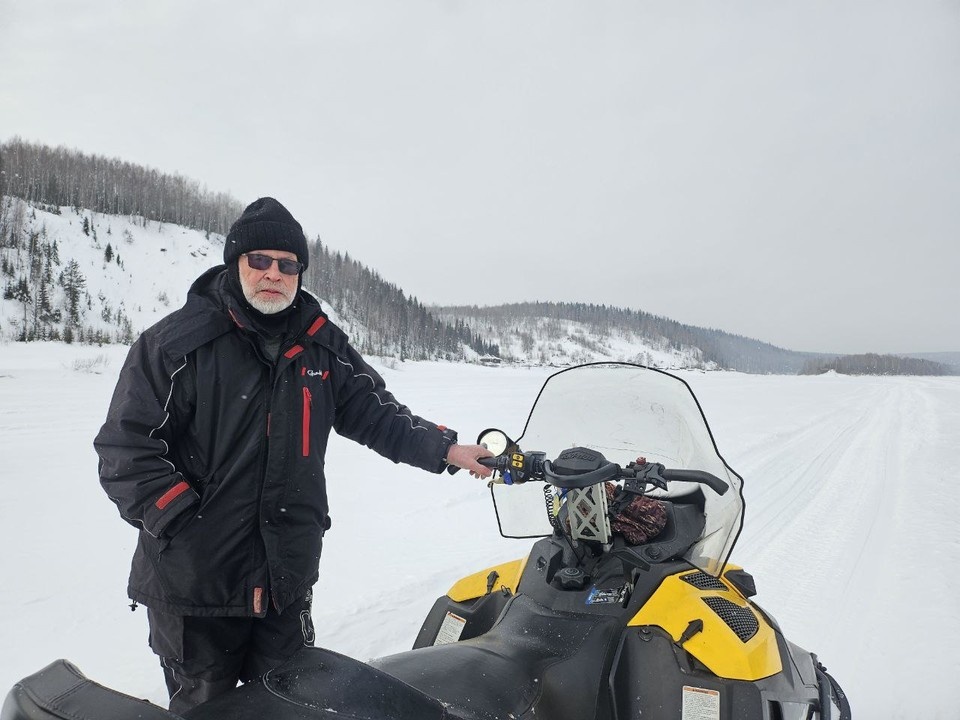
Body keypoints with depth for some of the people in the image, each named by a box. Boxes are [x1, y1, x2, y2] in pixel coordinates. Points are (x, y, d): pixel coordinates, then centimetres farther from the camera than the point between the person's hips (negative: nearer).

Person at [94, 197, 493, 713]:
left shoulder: (322, 346, 5)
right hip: (194, 586, -3)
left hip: (287, 581, 4)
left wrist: (446, 449, -2)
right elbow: (125, 448, -11)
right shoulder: (175, 342, -9)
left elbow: (374, 414, 8)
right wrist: (186, 526, -17)